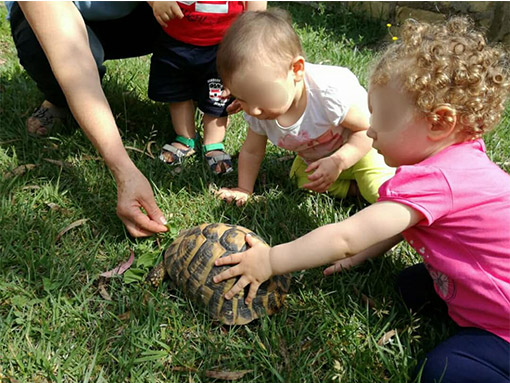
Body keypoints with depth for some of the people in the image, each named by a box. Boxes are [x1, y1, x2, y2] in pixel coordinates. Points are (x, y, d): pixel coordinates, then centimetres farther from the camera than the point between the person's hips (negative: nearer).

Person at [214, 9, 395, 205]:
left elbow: (370, 129, -28)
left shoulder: (330, 91, -39)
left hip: (359, 149, -7)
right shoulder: (259, 114, -21)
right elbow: (251, 151, -2)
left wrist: (337, 162, -39)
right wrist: (244, 189, 0)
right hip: (312, 160, 7)